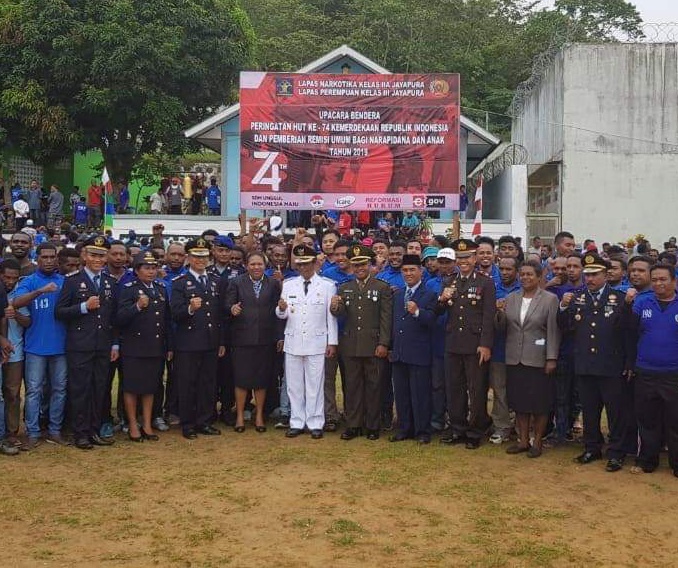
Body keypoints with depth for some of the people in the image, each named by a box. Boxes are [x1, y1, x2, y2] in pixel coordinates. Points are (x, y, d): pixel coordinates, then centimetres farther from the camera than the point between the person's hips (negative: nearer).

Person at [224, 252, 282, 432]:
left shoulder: (274, 284, 8)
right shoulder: (236, 283, 5)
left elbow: (278, 311, 5)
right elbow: (227, 305, -1)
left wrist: (280, 337, 0)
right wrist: (232, 309, -25)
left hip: (265, 339, 1)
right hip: (242, 338, -1)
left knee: (262, 378, 5)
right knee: (241, 377, 1)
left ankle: (259, 416, 17)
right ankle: (240, 416, 13)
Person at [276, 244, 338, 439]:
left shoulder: (327, 285, 2)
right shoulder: (288, 285, 9)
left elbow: (331, 316, 1)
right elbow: (282, 316, 7)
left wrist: (332, 342, -2)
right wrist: (281, 309, -17)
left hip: (317, 343, -2)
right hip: (293, 343, 3)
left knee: (315, 385, 1)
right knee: (294, 385, 7)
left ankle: (315, 424, 10)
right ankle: (296, 423, 16)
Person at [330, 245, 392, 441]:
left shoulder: (382, 288, 2)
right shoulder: (344, 288, 11)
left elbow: (386, 318, -3)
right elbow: (343, 315, 3)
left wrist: (383, 344, -10)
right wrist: (335, 308, -20)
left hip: (373, 345, -3)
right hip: (351, 346, 3)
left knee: (373, 385, 4)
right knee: (352, 385, 7)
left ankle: (372, 426, 13)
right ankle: (353, 425, 15)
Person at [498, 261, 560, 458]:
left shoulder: (550, 299, -4)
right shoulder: (511, 298, 8)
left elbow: (553, 331, -7)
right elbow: (503, 327, 10)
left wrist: (552, 358, -11)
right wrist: (500, 314, -10)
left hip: (538, 359, -4)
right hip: (514, 359, 4)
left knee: (539, 404, 4)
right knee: (519, 402, 10)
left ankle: (537, 441, 17)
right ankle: (523, 440, 22)